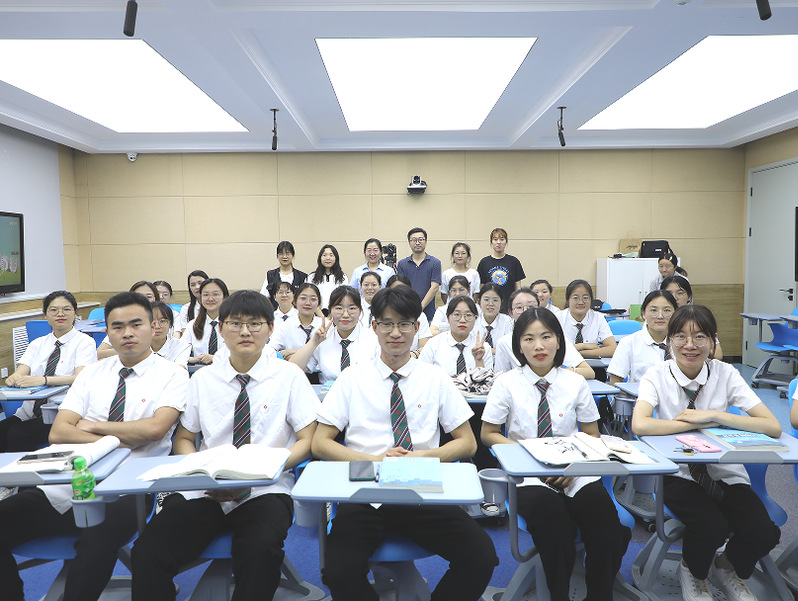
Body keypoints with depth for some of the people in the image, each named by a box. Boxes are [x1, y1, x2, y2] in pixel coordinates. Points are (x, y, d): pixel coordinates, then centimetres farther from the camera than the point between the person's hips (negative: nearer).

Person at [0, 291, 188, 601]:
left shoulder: (172, 375, 1)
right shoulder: (92, 373, 15)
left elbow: (154, 428, -16)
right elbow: (58, 433, 5)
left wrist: (92, 425, -3)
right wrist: (117, 441, -10)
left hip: (124, 493, -5)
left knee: (97, 539, -35)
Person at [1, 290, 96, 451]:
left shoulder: (84, 342, 1)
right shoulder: (37, 344, 18)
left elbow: (80, 377, -15)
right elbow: (20, 373, 5)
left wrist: (43, 380, -30)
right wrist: (14, 378, -20)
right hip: (30, 410, 5)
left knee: (17, 434, -26)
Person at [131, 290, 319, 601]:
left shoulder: (289, 376, 2)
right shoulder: (203, 379, 11)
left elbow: (308, 442, 0)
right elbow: (183, 439, 16)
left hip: (264, 493, -2)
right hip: (204, 493, 3)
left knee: (261, 549, -33)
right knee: (147, 552, -22)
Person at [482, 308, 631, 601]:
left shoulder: (575, 383, 4)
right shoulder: (507, 383, -1)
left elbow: (592, 436, 10)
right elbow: (488, 434, 3)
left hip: (574, 475, 2)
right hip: (529, 478, -2)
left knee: (602, 514, -27)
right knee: (551, 516, -33)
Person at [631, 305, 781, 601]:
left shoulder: (725, 374, -5)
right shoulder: (658, 375, -10)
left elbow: (774, 427, -13)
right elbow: (640, 426, -27)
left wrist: (714, 415, -23)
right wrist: (702, 422, -22)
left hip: (726, 474, 2)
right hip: (680, 474, -2)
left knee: (763, 533, -21)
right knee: (710, 526, -28)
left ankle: (729, 570, 16)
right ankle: (692, 574, 9)